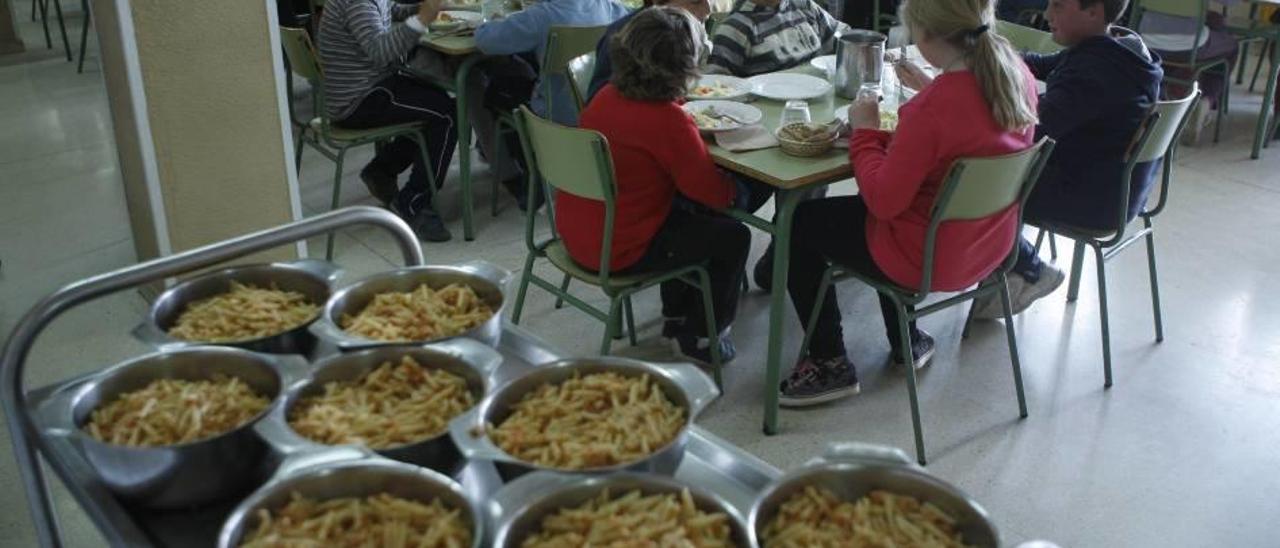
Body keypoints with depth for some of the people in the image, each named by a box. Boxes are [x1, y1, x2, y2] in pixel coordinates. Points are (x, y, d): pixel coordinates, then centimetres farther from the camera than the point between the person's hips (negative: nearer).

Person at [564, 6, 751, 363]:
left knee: (686, 214, 30)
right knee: (733, 237, 7)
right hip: (615, 253, -8)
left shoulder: (608, 95, -1)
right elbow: (715, 193, -17)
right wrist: (735, 188, 4)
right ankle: (698, 339, 23)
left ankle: (676, 316, 43)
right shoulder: (669, 121, -25)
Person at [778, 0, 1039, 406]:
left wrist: (866, 132, -12)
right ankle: (907, 341, 38)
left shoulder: (934, 106, -32)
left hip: (930, 257, -8)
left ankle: (830, 364, 18)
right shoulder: (1017, 74, -8)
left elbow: (882, 201, -24)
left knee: (798, 225, 9)